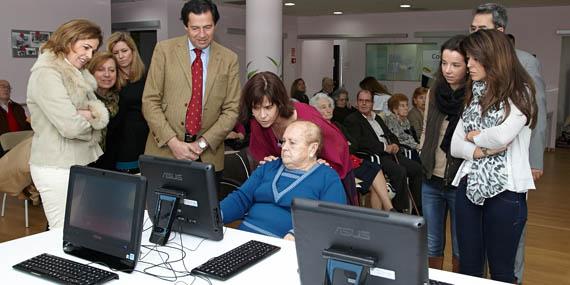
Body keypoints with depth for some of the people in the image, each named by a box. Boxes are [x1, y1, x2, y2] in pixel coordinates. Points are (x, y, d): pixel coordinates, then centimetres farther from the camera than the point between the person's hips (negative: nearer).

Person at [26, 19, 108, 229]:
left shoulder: (80, 75, 13)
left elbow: (103, 115, 6)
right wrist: (90, 119, -1)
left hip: (83, 162, 8)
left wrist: (87, 114, -15)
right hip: (58, 169, -8)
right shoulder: (46, 73, -14)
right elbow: (71, 126, -22)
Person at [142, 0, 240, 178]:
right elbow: (150, 102, -3)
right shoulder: (164, 50, -1)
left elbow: (231, 110, 1)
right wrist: (173, 142, -12)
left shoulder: (229, 59, 1)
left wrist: (202, 143, -9)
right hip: (164, 150, 0)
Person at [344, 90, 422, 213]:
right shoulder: (351, 120, 1)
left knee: (417, 168, -9)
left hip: (390, 153, 8)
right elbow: (358, 143, -13)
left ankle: (419, 209, -1)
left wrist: (395, 145, 2)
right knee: (400, 171, -29)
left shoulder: (377, 118, 26)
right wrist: (384, 147, -15)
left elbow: (391, 135, 27)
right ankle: (400, 210, -20)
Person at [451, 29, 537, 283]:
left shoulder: (519, 93, -4)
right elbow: (455, 146, 7)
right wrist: (483, 150, -11)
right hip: (469, 187, 5)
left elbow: (502, 136, -21)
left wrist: (474, 136, -2)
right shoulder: (474, 95, 14)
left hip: (505, 190, -5)